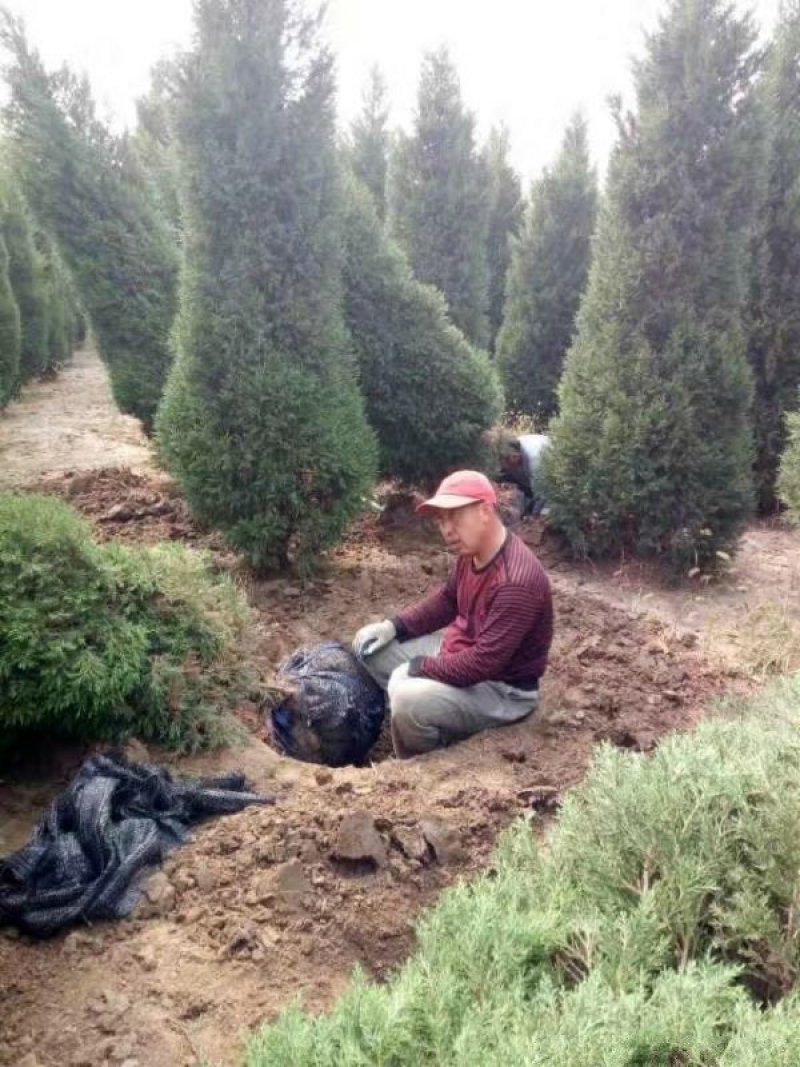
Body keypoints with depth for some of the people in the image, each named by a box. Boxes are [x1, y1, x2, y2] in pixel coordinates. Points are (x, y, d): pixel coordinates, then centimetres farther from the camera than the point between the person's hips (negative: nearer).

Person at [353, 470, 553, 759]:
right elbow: (447, 600, 14)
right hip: (459, 652, 10)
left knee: (408, 700, -32)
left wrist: (419, 668, -21)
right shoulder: (472, 552, -4)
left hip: (501, 688, -9)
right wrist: (394, 626, 2)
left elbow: (484, 662, -33)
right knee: (372, 650, 9)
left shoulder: (516, 582, -33)